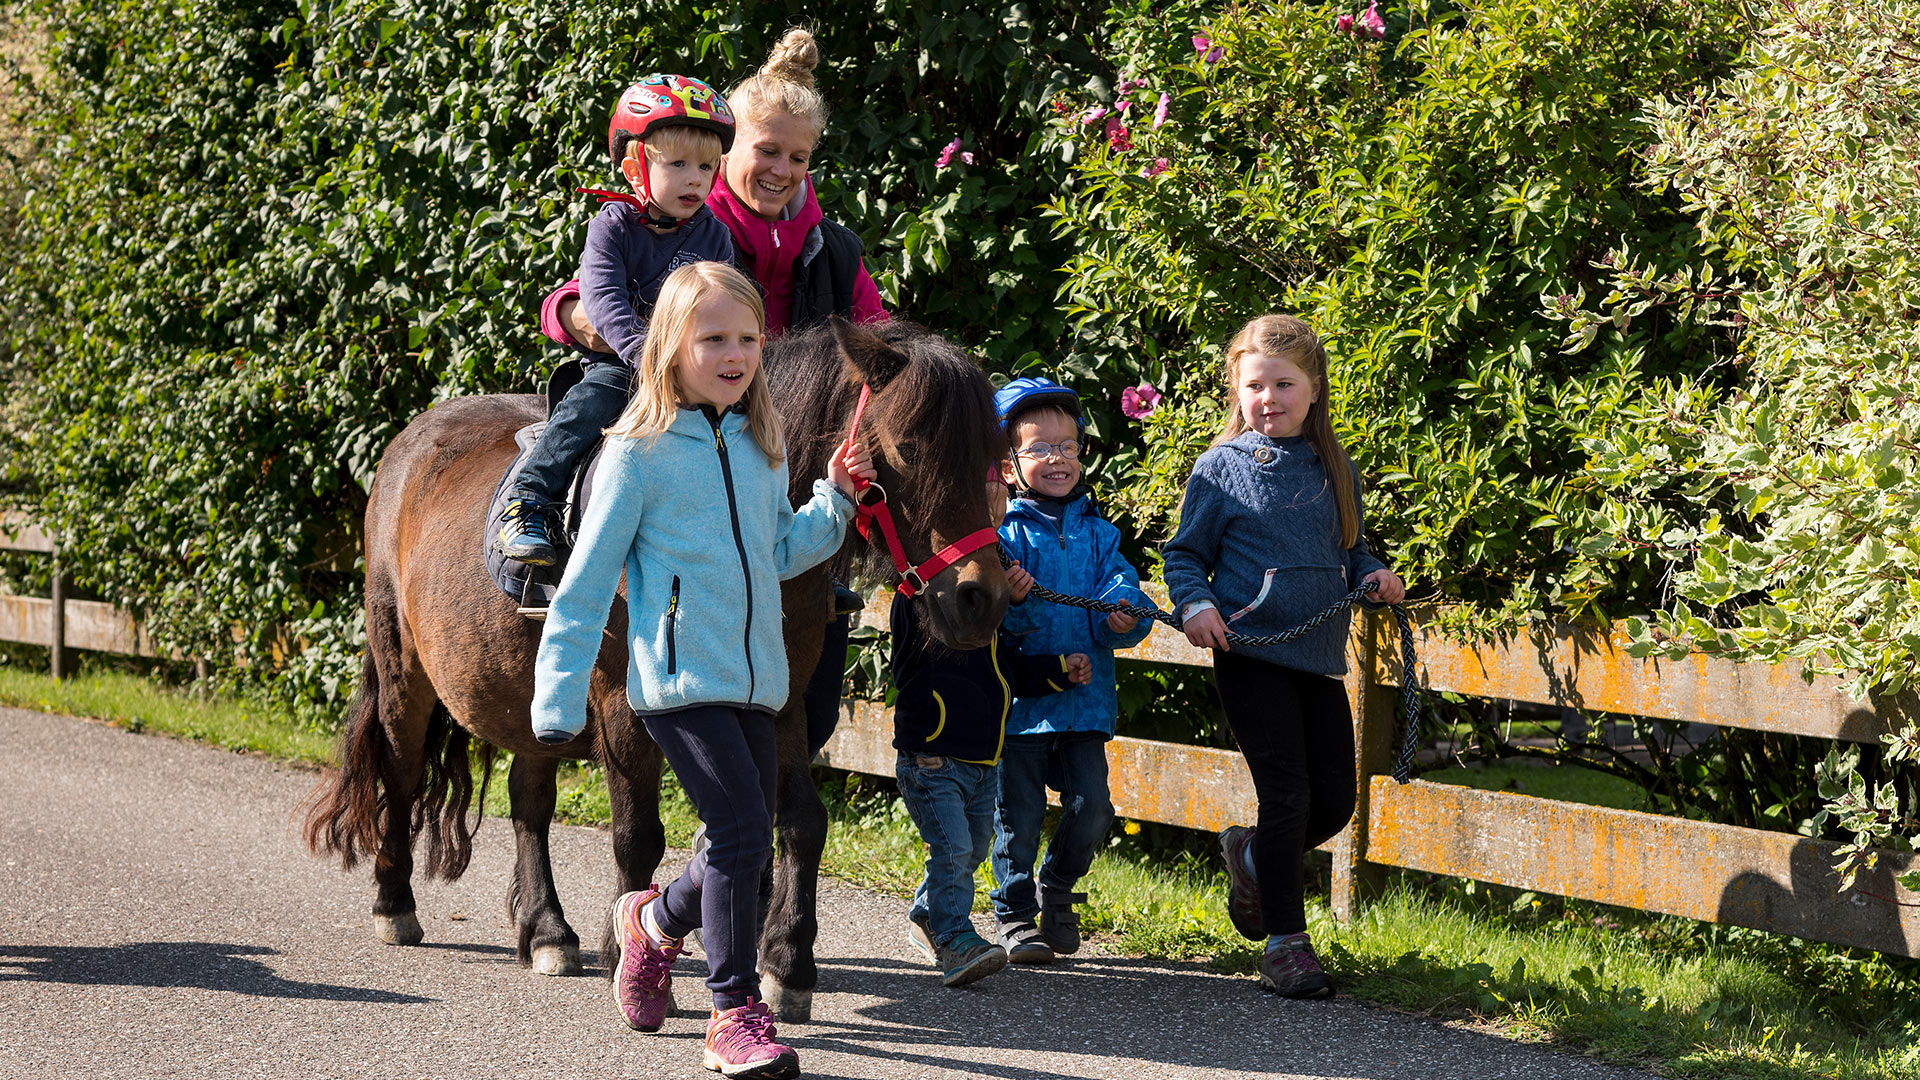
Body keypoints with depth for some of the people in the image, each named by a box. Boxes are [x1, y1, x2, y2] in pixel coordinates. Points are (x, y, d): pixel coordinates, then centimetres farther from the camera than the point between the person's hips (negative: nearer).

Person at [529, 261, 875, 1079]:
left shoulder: (760, 449, 10)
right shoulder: (640, 452, -8)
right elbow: (587, 580, -7)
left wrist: (835, 500, 3)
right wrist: (559, 699, -8)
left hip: (756, 682, 7)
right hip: (680, 681, -7)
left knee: (744, 848, 12)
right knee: (742, 833, -16)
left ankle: (654, 921, 42)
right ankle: (735, 1013, -4)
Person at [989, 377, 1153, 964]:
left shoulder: (1096, 531, 8)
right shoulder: (1005, 533, -5)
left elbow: (1122, 587, 2)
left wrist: (1122, 617, -21)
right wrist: (1008, 602, -32)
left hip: (1085, 696, 3)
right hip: (1021, 692, -3)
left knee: (1091, 809, 0)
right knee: (1019, 814, 2)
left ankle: (1057, 889, 26)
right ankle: (1015, 913, 20)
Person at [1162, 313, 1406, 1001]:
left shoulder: (1333, 470, 11)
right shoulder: (1222, 468, -1)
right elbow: (1186, 554, 3)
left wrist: (1375, 576, 1)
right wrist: (1194, 604, -15)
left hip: (1318, 658, 5)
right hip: (1252, 654, -5)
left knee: (1335, 801, 5)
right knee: (1287, 795, -7)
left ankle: (1252, 855, 36)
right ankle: (1285, 941, 4)